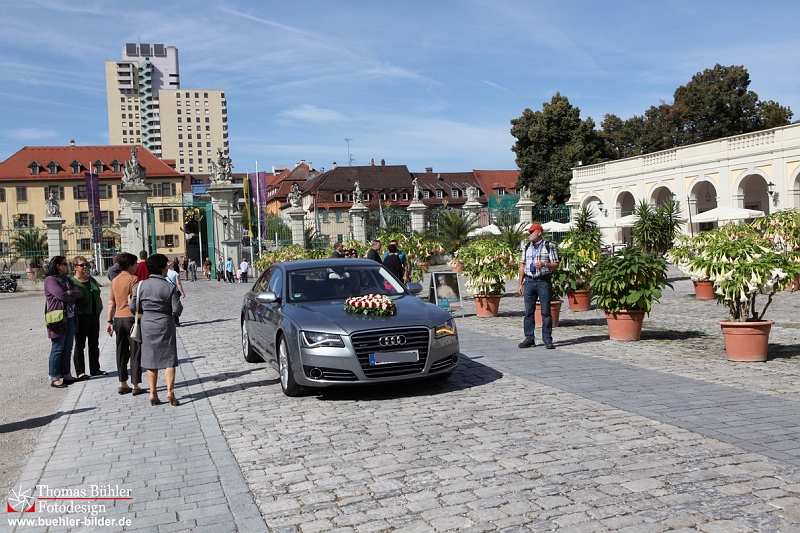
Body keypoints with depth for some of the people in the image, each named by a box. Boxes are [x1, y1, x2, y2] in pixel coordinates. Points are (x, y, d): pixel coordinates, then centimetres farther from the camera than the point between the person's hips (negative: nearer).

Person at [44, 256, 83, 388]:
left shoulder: (67, 280, 18)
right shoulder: (50, 280, -8)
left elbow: (80, 293, 5)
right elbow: (61, 295, -20)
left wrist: (70, 293, -12)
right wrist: (74, 295, -4)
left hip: (70, 318, 8)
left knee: (67, 348, 11)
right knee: (57, 349, -4)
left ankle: (65, 375, 19)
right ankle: (54, 378, 1)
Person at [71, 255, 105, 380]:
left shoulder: (92, 280, 14)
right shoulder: (72, 282, -7)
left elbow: (98, 295, 24)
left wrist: (100, 306, 10)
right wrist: (76, 309, -21)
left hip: (94, 315, 7)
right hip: (81, 317, -7)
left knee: (94, 344, 13)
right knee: (80, 344, 2)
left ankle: (95, 369, 22)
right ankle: (80, 372, 7)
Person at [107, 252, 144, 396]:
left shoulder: (115, 280, 11)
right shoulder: (133, 279, -9)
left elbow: (111, 302, 13)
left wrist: (110, 322, 17)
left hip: (118, 318, 6)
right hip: (131, 318, -6)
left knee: (121, 352, 12)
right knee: (135, 352, 0)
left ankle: (122, 384, 16)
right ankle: (135, 386, 1)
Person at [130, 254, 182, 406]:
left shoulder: (142, 285, -2)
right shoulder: (169, 287, -11)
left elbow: (133, 307, 0)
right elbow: (177, 310, -12)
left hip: (147, 325, 3)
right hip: (165, 324, -3)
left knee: (150, 359, 10)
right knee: (168, 359, 3)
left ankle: (153, 394, 13)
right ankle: (170, 391, -5)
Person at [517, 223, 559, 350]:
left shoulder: (549, 246, 2)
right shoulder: (526, 247, 15)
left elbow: (556, 265, 0)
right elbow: (522, 266, 15)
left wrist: (544, 264, -19)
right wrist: (520, 284, 9)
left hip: (544, 282, -4)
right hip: (529, 281, 4)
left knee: (546, 312, -2)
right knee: (528, 312, 4)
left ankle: (547, 340, 2)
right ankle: (529, 339, 10)